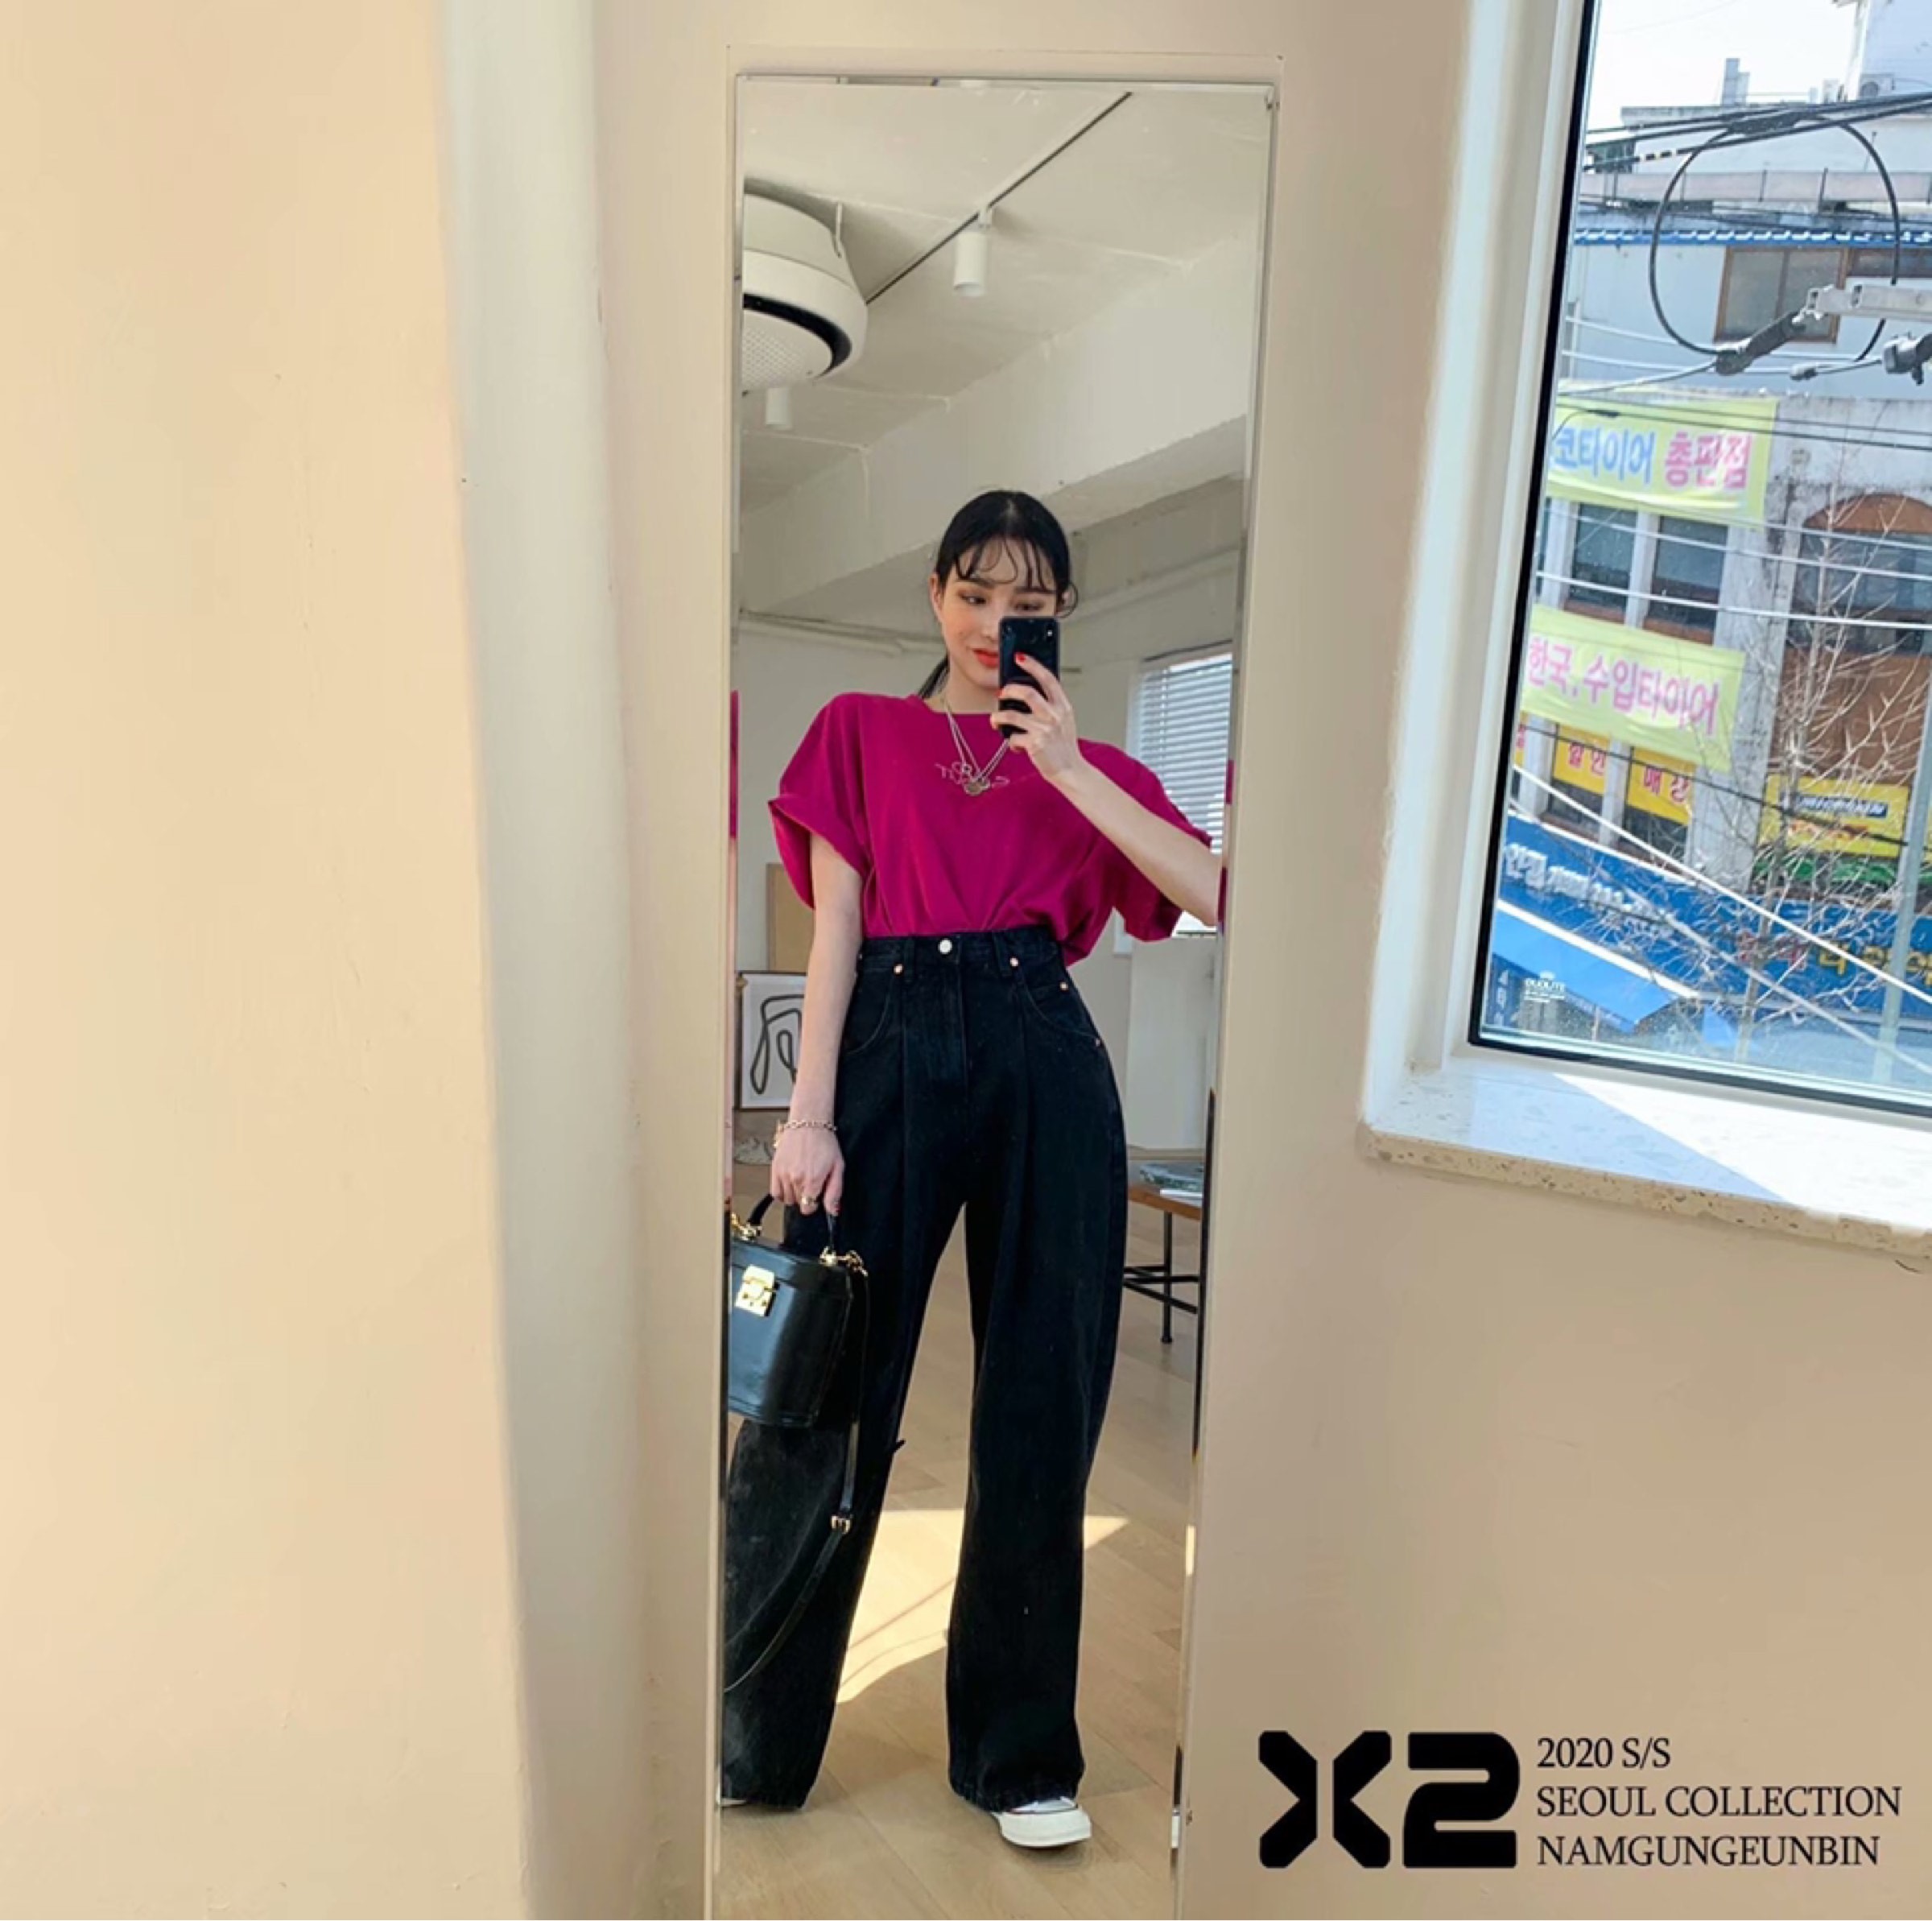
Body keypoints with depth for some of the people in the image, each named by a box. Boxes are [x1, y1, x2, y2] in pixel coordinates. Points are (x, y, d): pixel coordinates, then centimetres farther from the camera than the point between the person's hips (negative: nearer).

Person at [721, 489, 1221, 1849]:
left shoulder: (1089, 765, 15)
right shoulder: (864, 733, 13)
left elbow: (1218, 894, -1)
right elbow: (835, 930, 3)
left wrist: (1069, 770, -6)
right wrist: (808, 1114, -6)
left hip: (1044, 1070, 2)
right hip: (891, 1056, -1)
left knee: (1040, 1417, 7)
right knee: (821, 1403, 2)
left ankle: (1020, 1755, 28)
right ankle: (754, 1743, 26)